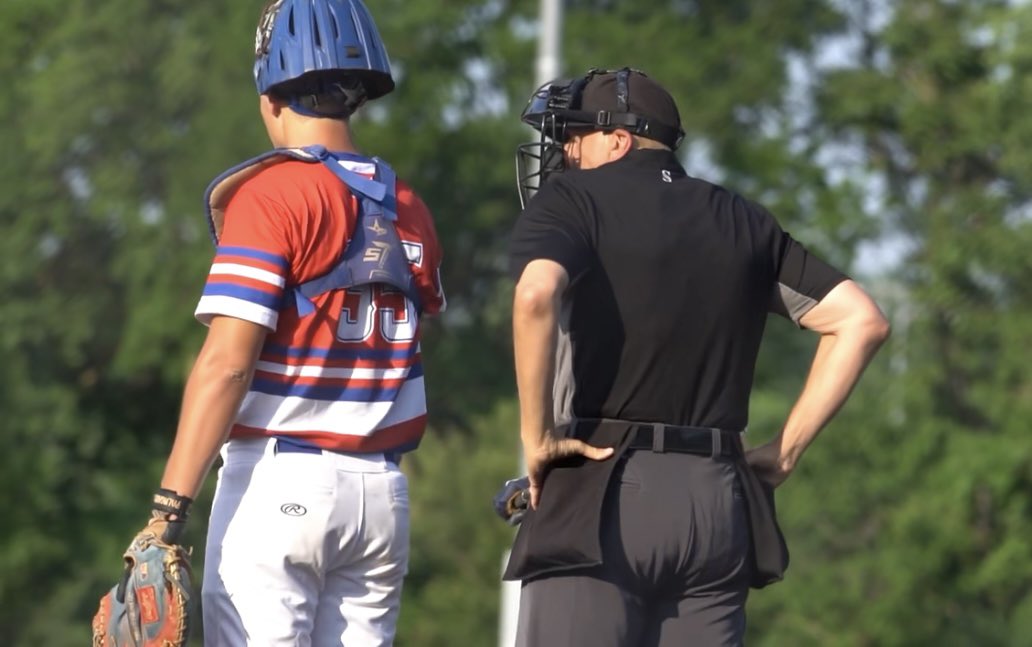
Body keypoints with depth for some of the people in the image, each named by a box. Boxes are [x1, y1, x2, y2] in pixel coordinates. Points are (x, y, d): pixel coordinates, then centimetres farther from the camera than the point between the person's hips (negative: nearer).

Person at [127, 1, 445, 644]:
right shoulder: (408, 210, 10)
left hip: (280, 486, -6)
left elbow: (227, 364, -16)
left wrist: (170, 509, -17)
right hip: (384, 491, 6)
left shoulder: (270, 195, -10)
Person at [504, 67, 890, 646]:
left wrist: (536, 435, -11)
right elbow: (861, 322, 12)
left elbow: (538, 293, -20)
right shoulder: (743, 222, 17)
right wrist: (786, 451, 12)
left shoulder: (570, 203, 3)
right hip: (718, 500, 5)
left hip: (598, 495, -5)